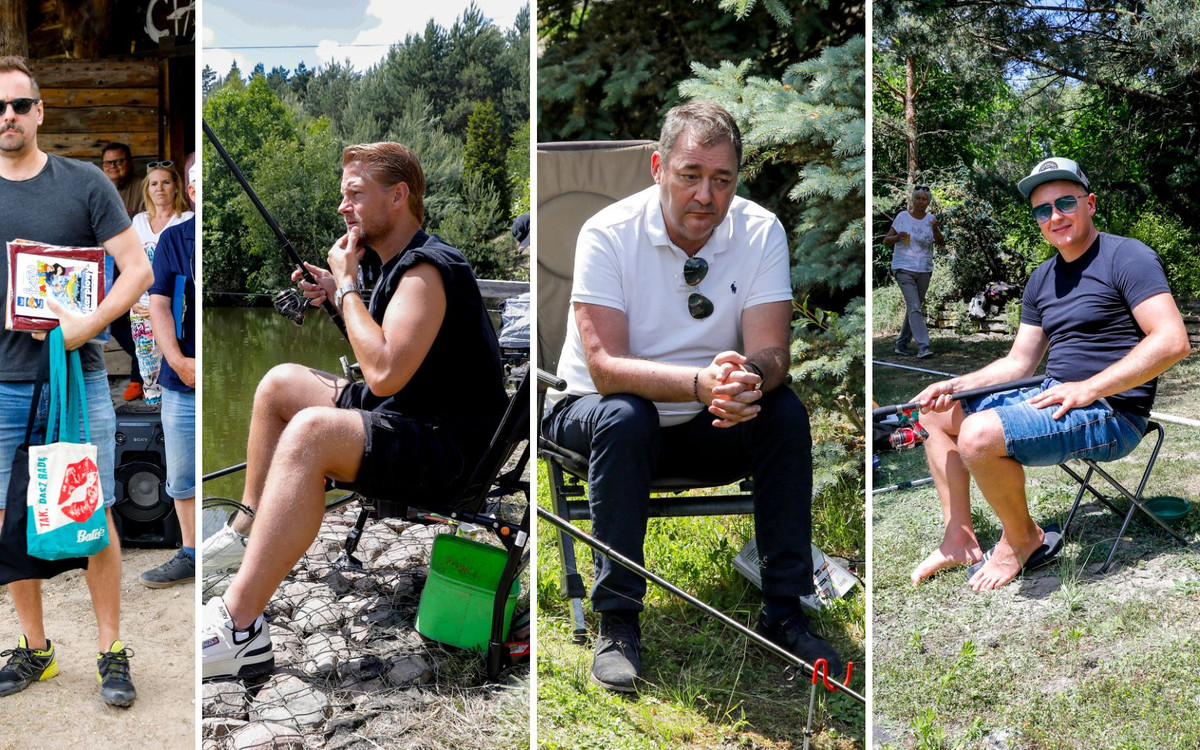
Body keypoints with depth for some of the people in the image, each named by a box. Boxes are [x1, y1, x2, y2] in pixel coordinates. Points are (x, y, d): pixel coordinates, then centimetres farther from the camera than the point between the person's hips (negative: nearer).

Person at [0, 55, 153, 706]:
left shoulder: (84, 184, 1)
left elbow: (138, 270, -2)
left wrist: (87, 323, -16)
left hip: (78, 379, -2)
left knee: (96, 517, 0)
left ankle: (111, 652, 11)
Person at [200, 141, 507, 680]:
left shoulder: (427, 270, -18)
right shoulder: (401, 264, 14)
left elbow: (384, 372, -28)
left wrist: (346, 283, -16)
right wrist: (337, 296, 11)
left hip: (453, 449, -11)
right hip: (408, 419, 11)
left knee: (310, 431, -34)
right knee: (281, 383, 16)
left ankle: (239, 629, -34)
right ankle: (247, 533, 23)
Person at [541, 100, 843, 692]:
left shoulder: (761, 232, -9)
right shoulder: (608, 233, -19)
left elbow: (770, 352, -17)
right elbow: (605, 367, -28)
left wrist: (749, 379, -42)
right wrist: (701, 383, -45)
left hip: (707, 424, 3)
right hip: (587, 409, -2)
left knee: (785, 413, -24)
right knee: (623, 418, -35)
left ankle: (784, 610, -12)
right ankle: (617, 620, -22)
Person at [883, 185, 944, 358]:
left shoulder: (930, 219, 5)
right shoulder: (903, 217, -3)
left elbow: (941, 242, -6)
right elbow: (886, 241, -1)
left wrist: (935, 229, -25)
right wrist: (897, 237, -21)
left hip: (924, 270, 4)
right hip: (904, 269, -4)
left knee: (915, 308, 12)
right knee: (915, 307, -15)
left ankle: (902, 344, 24)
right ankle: (923, 347, -21)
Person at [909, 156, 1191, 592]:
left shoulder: (1126, 258, -10)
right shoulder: (1042, 279, 15)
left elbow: (1173, 341, -21)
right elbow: (1018, 363, 16)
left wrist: (1087, 389, -24)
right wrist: (955, 387, -2)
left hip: (1109, 413, -9)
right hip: (1051, 396, 9)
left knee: (978, 436, -30)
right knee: (937, 413, 11)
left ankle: (1023, 539, -4)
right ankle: (958, 538, 8)